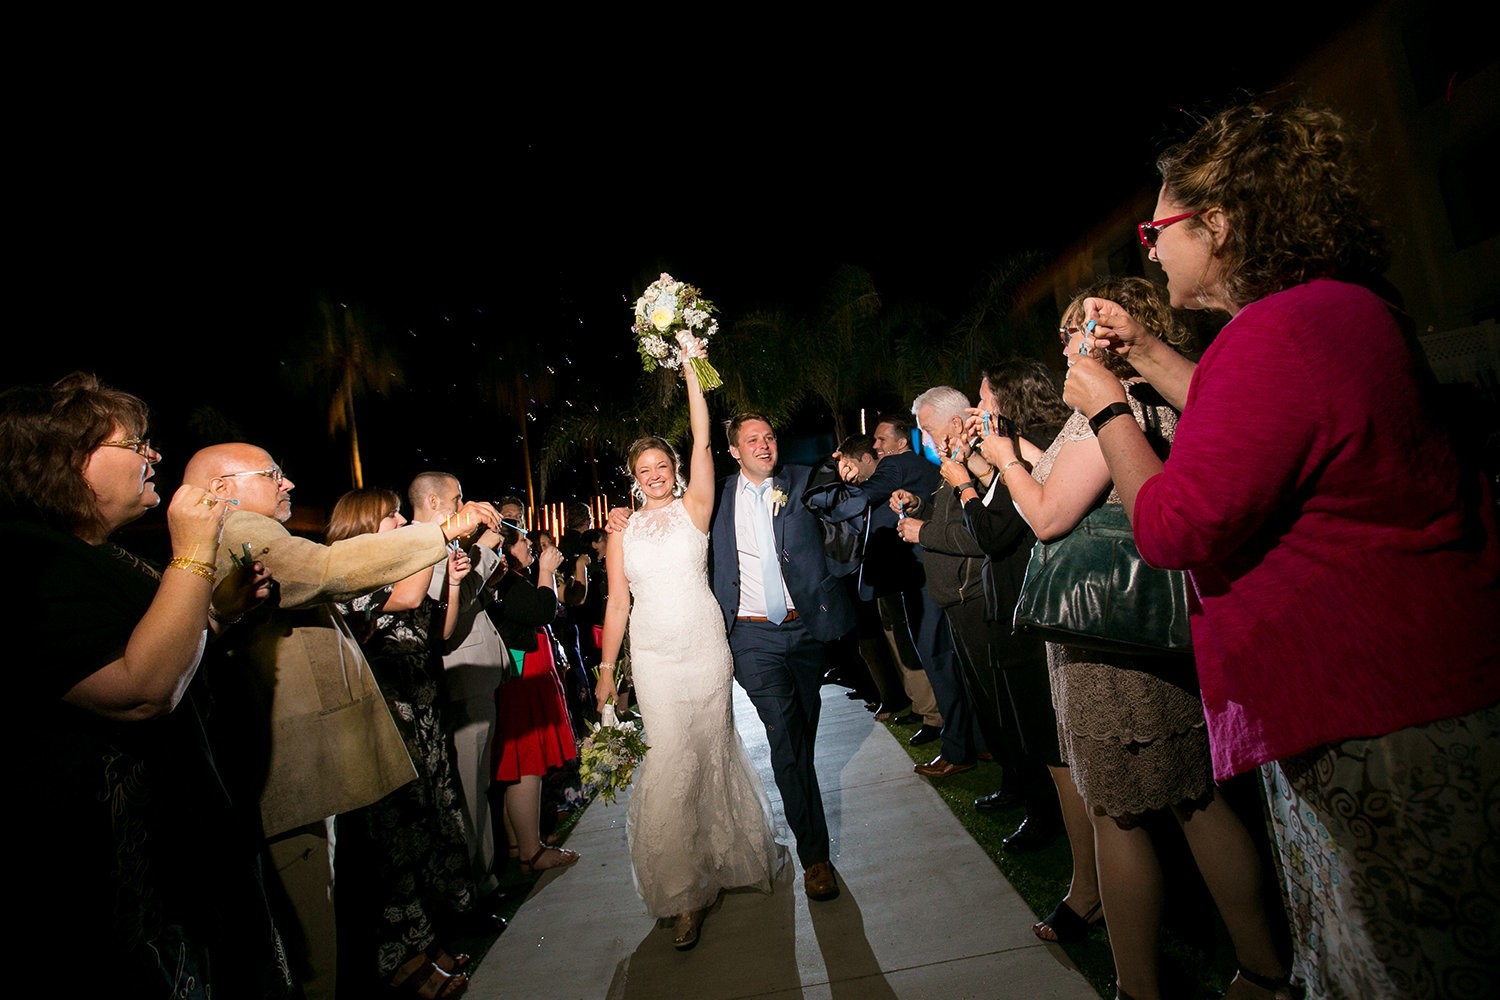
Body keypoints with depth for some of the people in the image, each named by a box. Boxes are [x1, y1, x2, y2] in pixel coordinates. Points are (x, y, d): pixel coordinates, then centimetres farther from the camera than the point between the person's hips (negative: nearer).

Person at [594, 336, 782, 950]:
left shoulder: (693, 509, 0)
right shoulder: (622, 531, 5)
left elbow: (702, 441, -11)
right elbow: (617, 602, 7)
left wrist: (691, 369, -13)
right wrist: (605, 670, 5)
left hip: (706, 648, -1)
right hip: (653, 657, 1)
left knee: (711, 753, 12)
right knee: (671, 762, -2)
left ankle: (730, 855, 38)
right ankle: (685, 893, 14)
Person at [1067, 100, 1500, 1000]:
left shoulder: (1281, 331, -23)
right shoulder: (1340, 308, 10)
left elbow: (1173, 527, -24)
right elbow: (1254, 423, 26)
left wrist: (1105, 407, -9)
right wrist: (1144, 350, 20)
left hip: (1372, 715, -10)